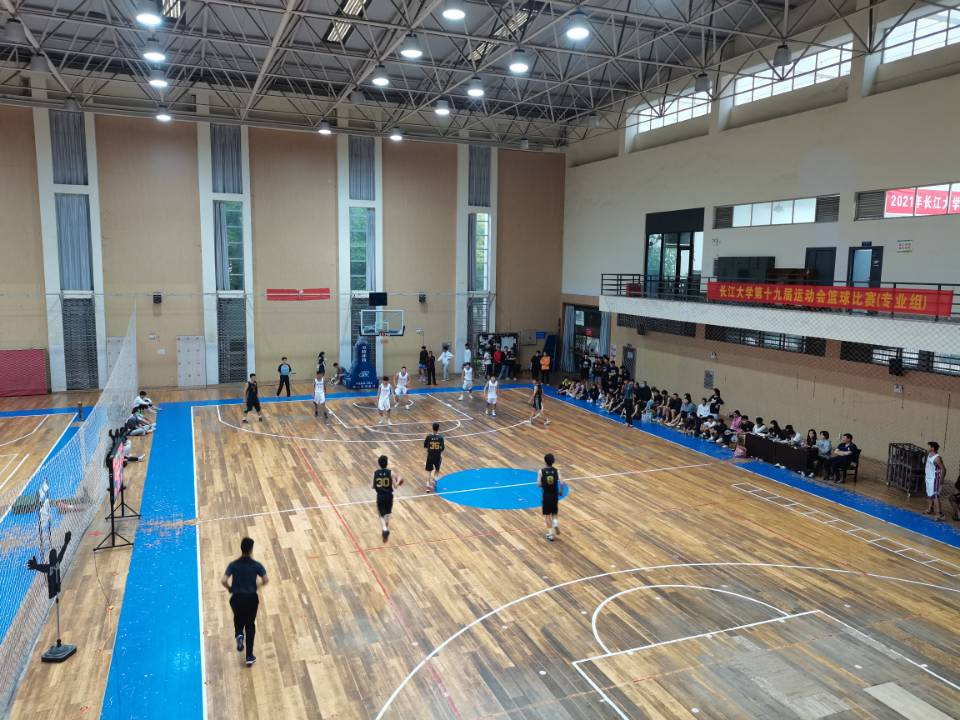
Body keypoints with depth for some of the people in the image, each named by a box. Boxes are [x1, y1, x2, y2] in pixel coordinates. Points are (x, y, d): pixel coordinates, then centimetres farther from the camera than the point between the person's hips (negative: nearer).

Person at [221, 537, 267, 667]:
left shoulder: (233, 565, -8)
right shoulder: (256, 565, -9)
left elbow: (223, 581, -16)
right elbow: (266, 580, -10)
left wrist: (230, 589, 4)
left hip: (237, 598, 1)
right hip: (251, 598, -1)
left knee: (239, 620, 29)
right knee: (250, 625, 14)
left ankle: (239, 635, -3)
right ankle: (249, 656, 14)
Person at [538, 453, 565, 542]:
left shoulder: (541, 471, -11)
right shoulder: (556, 471, -7)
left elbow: (539, 484, -13)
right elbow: (561, 483, -14)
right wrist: (561, 491, 4)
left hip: (546, 495, -2)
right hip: (555, 495, 2)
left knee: (547, 515, 10)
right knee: (554, 513, 22)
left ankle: (550, 533, 9)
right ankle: (555, 523, -6)